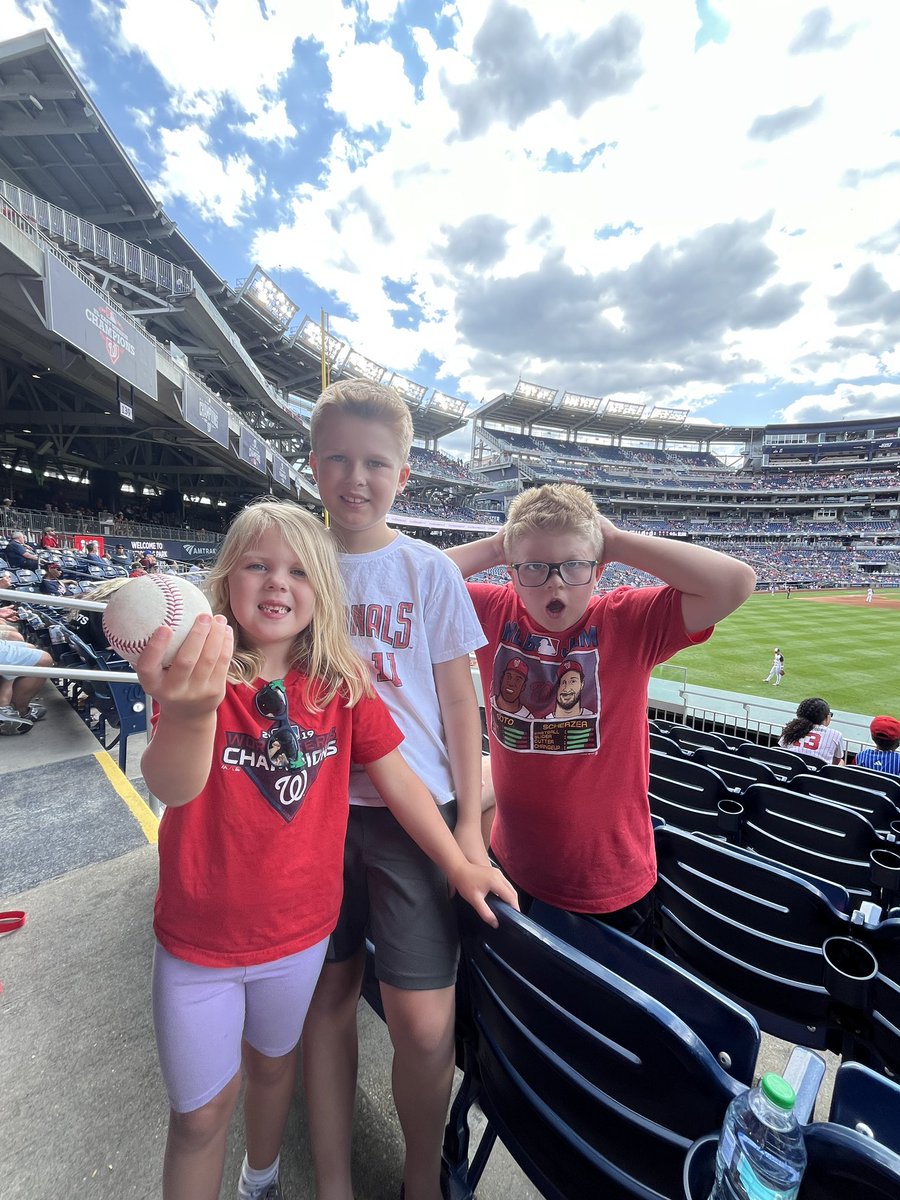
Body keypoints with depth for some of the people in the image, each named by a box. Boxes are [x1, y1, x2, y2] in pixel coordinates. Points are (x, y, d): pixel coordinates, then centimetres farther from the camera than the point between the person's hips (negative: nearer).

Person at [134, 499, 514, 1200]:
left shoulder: (343, 684, -11)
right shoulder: (196, 671, -18)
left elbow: (396, 778, -5)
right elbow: (171, 787, -34)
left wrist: (459, 865, -3)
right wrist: (189, 713, -56)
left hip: (301, 928, 3)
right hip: (200, 938, -2)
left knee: (273, 1064, 28)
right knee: (201, 1112, 16)